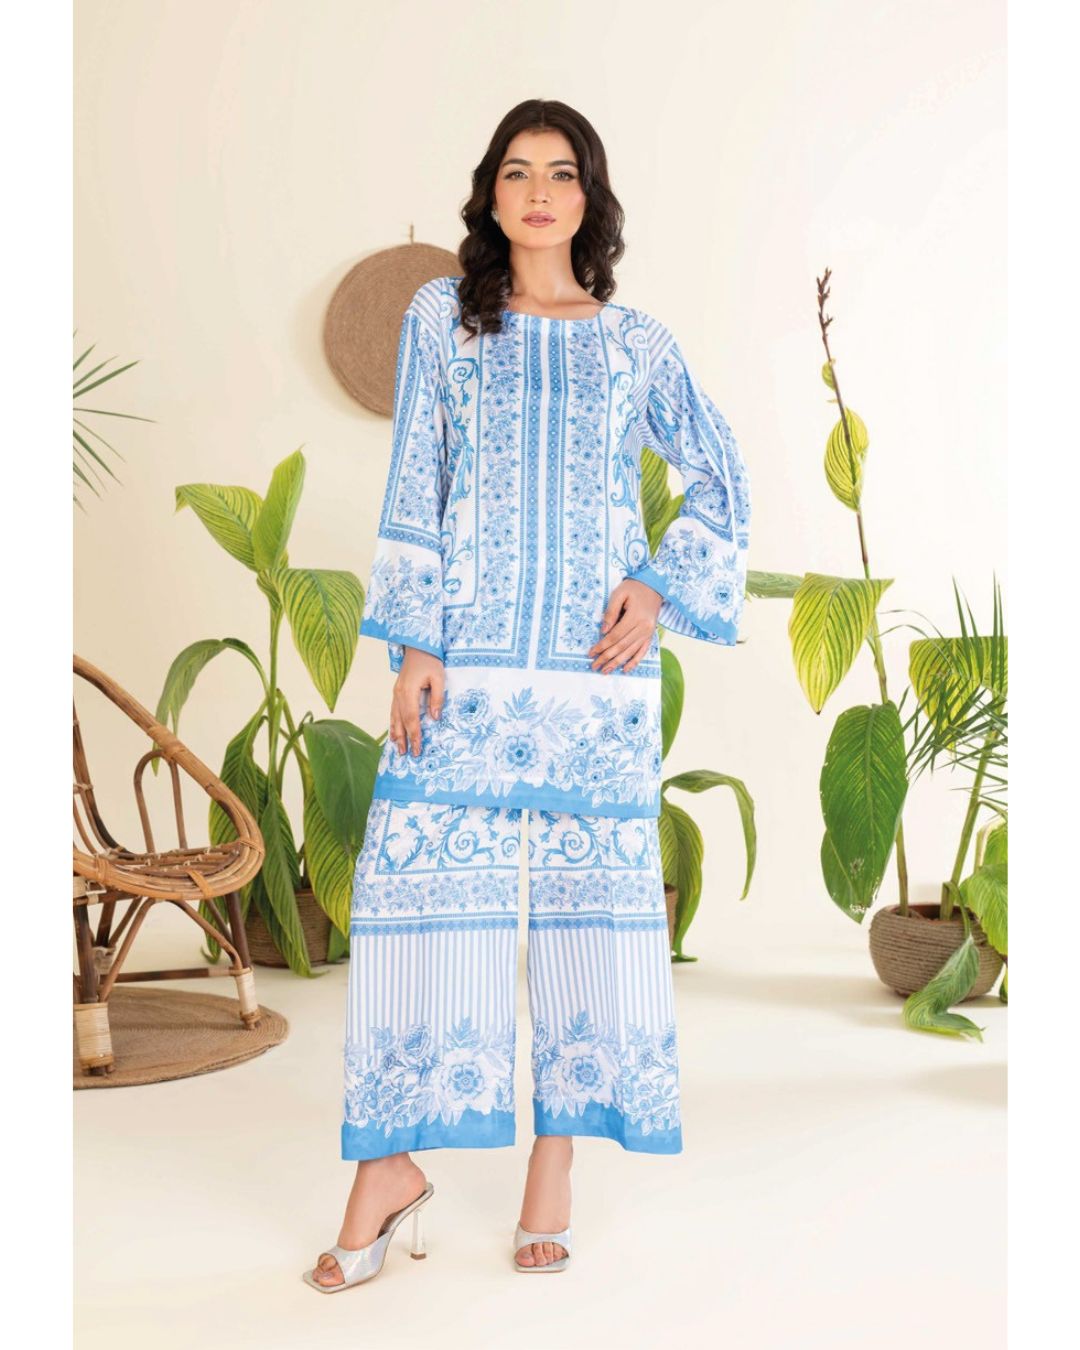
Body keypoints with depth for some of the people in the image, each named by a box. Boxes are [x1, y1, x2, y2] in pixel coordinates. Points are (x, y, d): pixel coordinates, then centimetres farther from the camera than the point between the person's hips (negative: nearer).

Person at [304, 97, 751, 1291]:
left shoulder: (637, 343, 12)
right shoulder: (440, 317, 10)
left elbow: (722, 480, 15)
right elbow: (413, 485, 4)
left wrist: (659, 587, -1)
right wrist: (413, 644, -5)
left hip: (596, 661, 1)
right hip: (468, 656, -1)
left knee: (591, 891, 3)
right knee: (417, 883, -4)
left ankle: (556, 1155, 17)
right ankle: (389, 1166, 10)